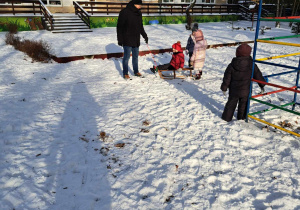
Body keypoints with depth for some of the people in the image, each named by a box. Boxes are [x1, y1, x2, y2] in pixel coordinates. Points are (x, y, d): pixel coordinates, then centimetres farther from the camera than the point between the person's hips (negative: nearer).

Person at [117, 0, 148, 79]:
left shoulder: (139, 13, 10)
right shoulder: (125, 12, -11)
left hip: (136, 40, 7)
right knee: (127, 56, -2)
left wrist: (145, 36, 19)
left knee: (136, 56, 14)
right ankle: (125, 73, 10)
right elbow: (119, 27, -10)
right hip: (127, 40, -6)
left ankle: (136, 71, 27)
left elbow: (141, 26, 21)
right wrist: (120, 39, -12)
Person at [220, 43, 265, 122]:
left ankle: (227, 117, 23)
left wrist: (224, 88, 6)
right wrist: (262, 85, 13)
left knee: (231, 103, 14)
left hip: (234, 90, 0)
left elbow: (227, 78, -6)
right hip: (245, 91, 0)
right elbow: (258, 76, -1)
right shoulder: (251, 65, -12)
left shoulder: (232, 65, -12)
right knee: (243, 104, 18)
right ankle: (242, 117, 33)